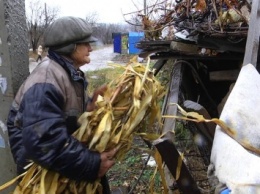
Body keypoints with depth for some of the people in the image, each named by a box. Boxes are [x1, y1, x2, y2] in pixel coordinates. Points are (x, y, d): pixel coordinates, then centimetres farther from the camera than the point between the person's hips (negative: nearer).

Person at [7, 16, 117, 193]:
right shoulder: (47, 80, -29)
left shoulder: (71, 73, 5)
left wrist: (90, 107, -11)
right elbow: (44, 140, -38)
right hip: (42, 170, -9)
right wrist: (92, 164, -35)